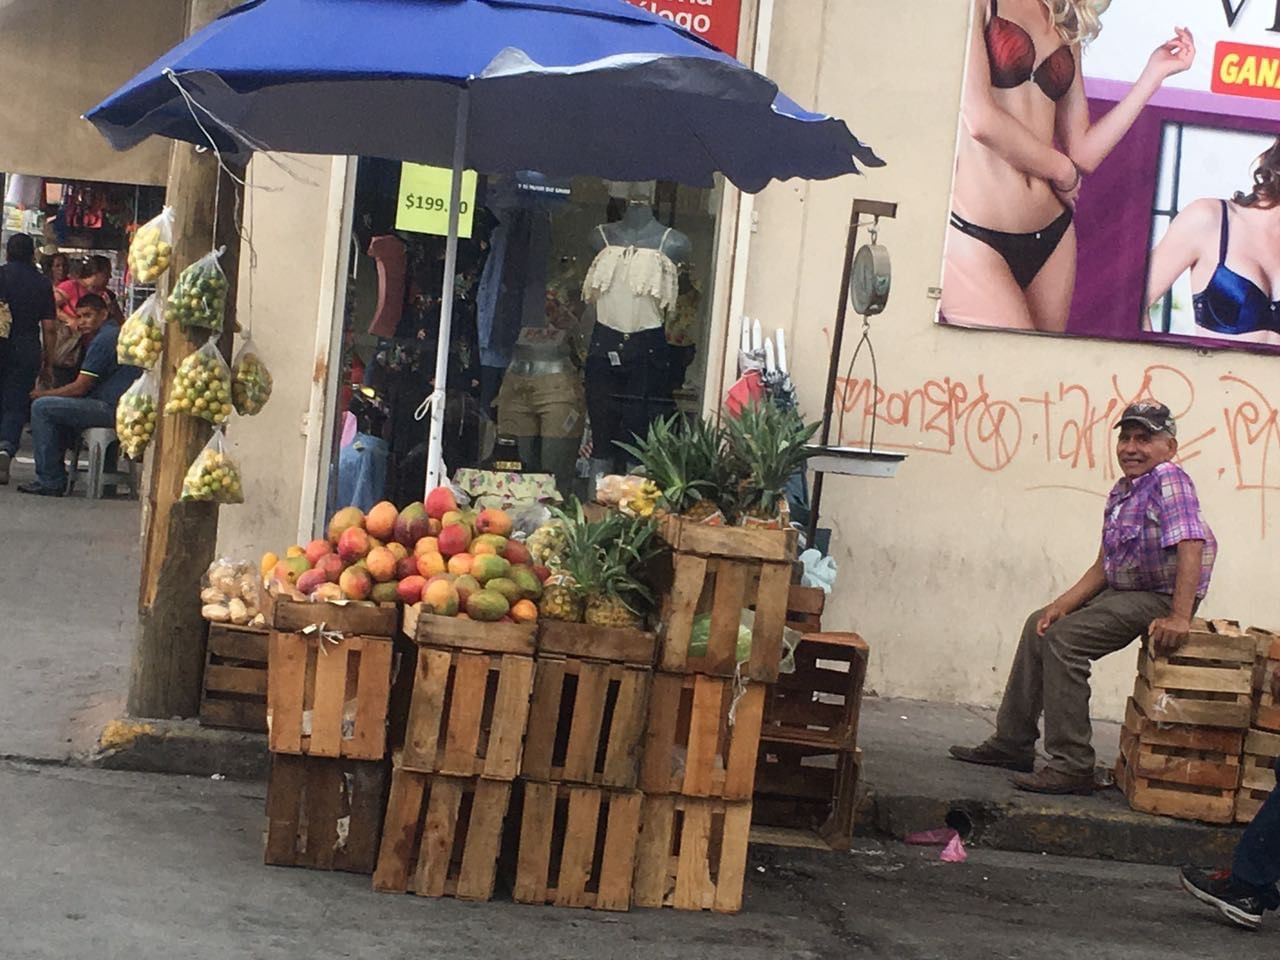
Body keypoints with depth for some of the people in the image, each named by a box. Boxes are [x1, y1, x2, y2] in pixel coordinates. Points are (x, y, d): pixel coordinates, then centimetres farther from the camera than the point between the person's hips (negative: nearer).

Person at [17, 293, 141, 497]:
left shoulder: (103, 339, -11)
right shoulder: (117, 333, 22)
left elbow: (79, 388, -11)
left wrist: (44, 394, 4)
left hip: (112, 409, -11)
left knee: (41, 407, -10)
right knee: (57, 407, 27)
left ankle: (50, 482, -7)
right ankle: (55, 477, 22)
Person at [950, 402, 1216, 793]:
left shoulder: (1169, 480, -19)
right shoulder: (1120, 493, 9)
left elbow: (1191, 546, -31)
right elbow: (1103, 567, 12)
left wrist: (1179, 618, -37)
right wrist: (1062, 605, 1)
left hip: (1160, 597, -10)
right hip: (1122, 590, 10)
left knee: (1064, 638, -22)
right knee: (1041, 625, 17)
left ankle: (1072, 767, -19)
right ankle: (1012, 743, 24)